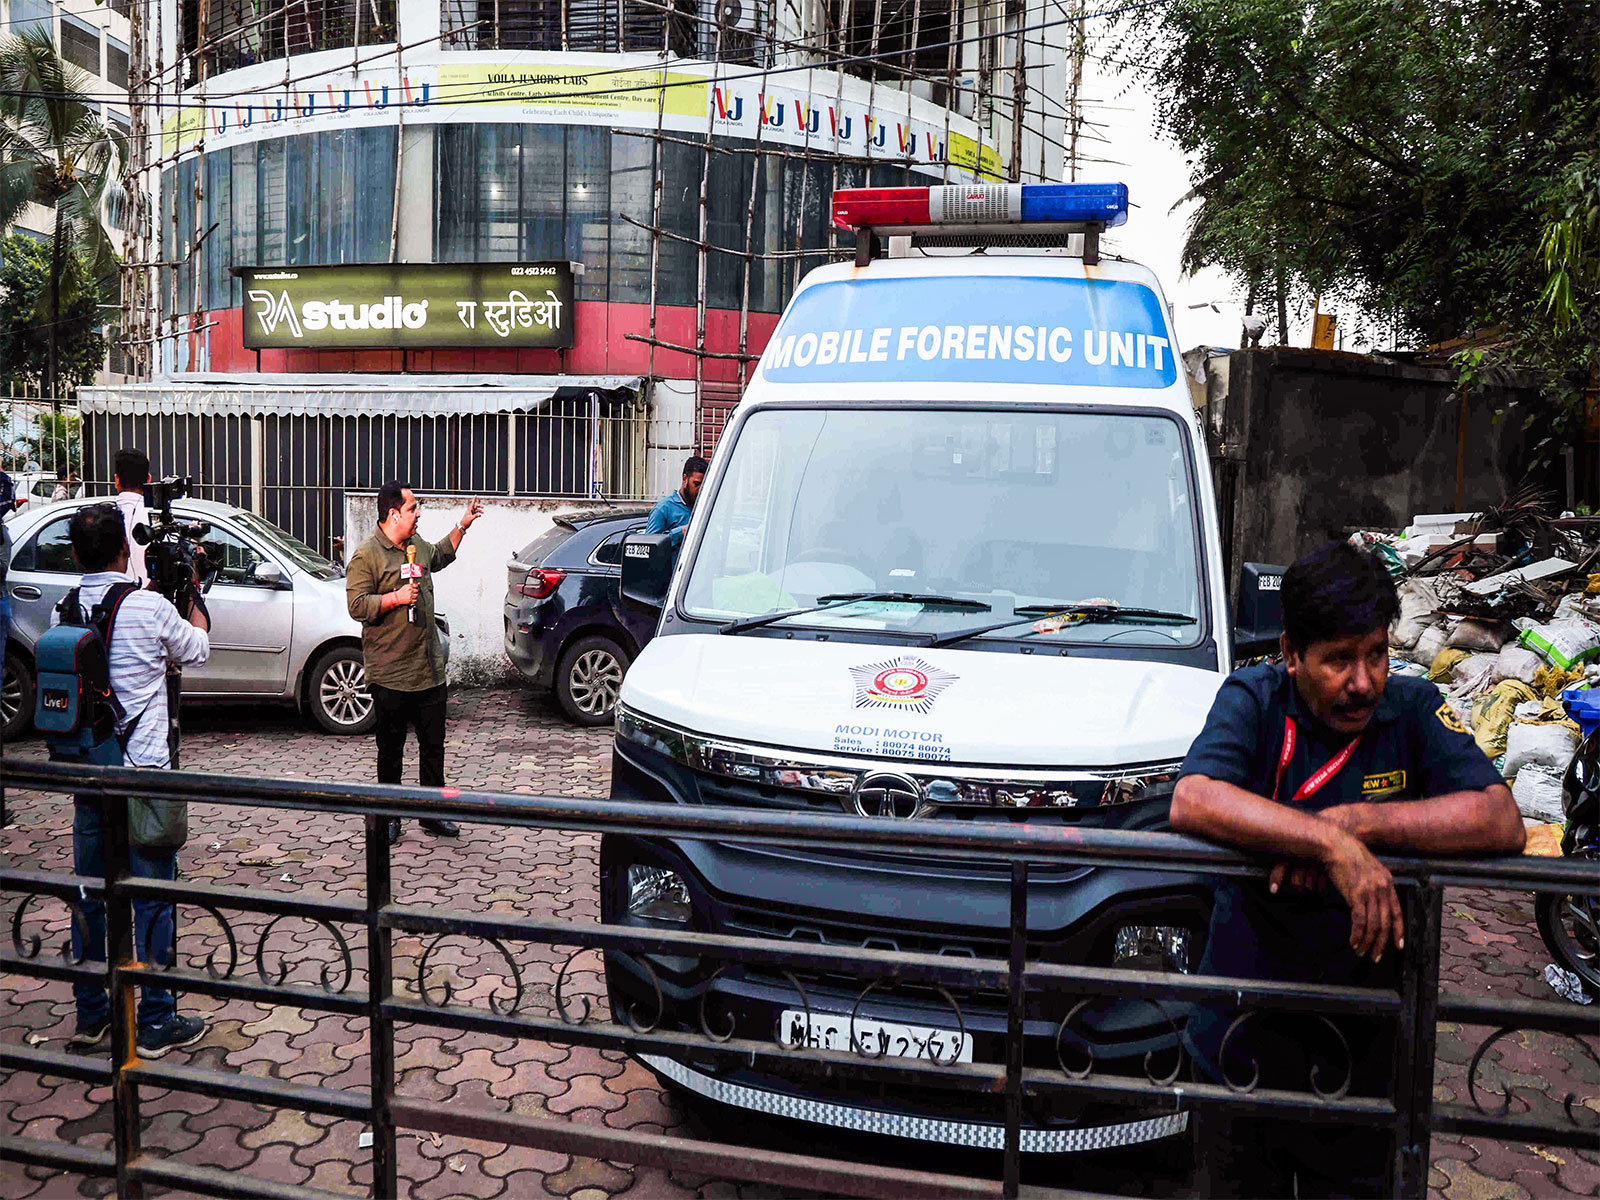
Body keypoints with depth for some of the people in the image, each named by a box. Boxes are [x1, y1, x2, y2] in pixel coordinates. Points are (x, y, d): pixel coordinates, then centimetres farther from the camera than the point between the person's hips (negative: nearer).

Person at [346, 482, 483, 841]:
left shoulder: (419, 545, 12)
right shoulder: (366, 556, -10)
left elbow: (440, 555, 36)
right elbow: (357, 606, -15)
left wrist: (462, 526, 30)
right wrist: (397, 598, -20)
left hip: (429, 670, 6)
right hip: (389, 674, -6)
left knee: (433, 745, 10)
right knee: (391, 751, 5)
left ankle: (433, 814, 21)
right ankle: (389, 818, 18)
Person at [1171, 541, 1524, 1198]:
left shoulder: (1413, 708, -6)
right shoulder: (1253, 700, -10)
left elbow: (1503, 822, -19)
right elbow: (1191, 801, -28)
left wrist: (1354, 818, -26)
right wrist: (1332, 842, -35)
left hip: (1361, 1041, 1)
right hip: (1244, 1035, 0)